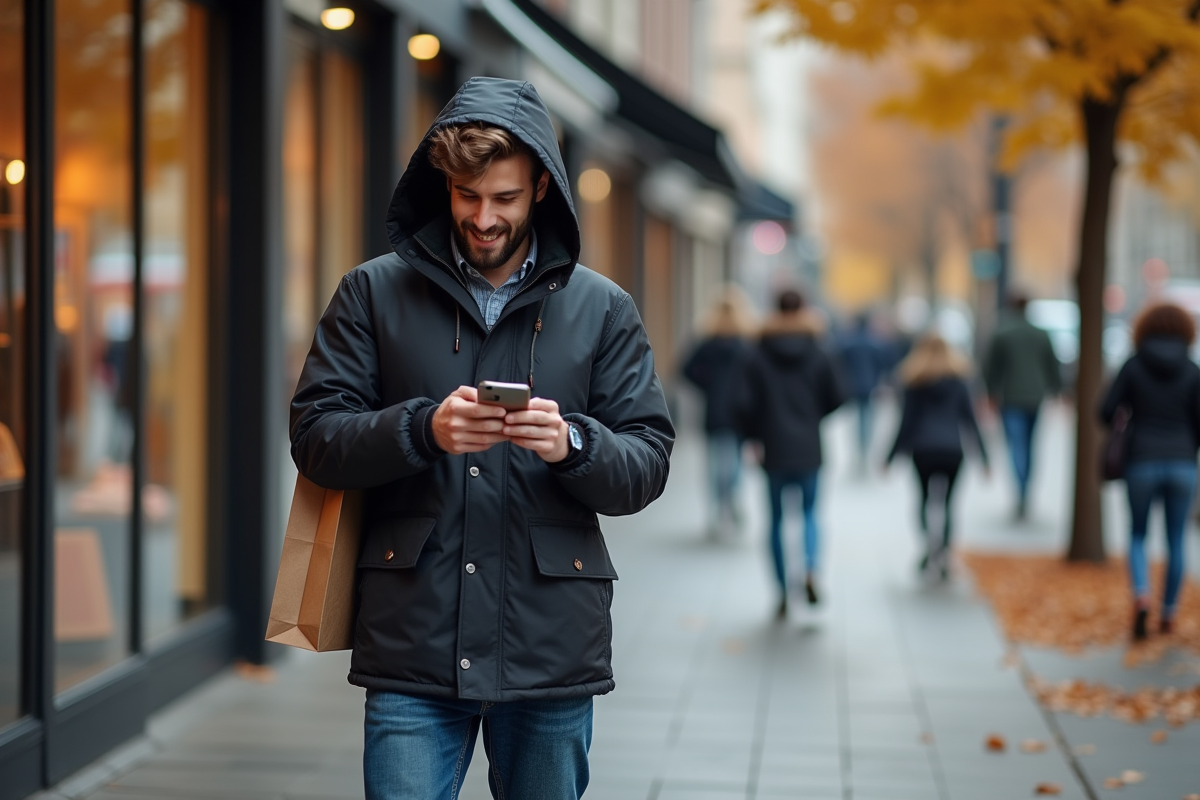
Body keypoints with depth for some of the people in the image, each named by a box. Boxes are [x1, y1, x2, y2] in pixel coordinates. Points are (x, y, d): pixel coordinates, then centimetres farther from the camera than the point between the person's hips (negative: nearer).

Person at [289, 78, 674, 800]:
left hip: (553, 650, 1)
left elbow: (647, 466, 5)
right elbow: (314, 436, 1)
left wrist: (572, 445, -16)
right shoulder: (375, 293, 6)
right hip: (412, 645, -1)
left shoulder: (602, 308, 8)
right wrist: (422, 430, -17)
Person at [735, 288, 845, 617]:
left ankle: (783, 594, 10)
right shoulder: (819, 356, -1)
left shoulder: (758, 357, -3)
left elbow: (744, 404, -7)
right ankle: (810, 569, -13)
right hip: (809, 448, 0)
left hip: (774, 450, 0)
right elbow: (837, 398, 0)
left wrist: (755, 434, 9)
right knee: (810, 510, 15)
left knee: (776, 519, 10)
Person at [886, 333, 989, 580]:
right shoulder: (958, 382, 6)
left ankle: (928, 534, -11)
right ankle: (945, 552, 1)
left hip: (923, 450, -1)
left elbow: (907, 423, 0)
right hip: (952, 450, 1)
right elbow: (970, 422, 6)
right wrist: (983, 456, 10)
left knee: (924, 497, 15)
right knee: (947, 501, 10)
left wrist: (891, 457, 6)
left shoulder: (914, 384, 3)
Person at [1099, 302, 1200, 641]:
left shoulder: (1134, 365, -2)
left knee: (1138, 537, 14)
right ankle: (1168, 613, 19)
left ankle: (1141, 597, -12)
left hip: (1142, 464, -1)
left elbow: (1107, 411, -4)